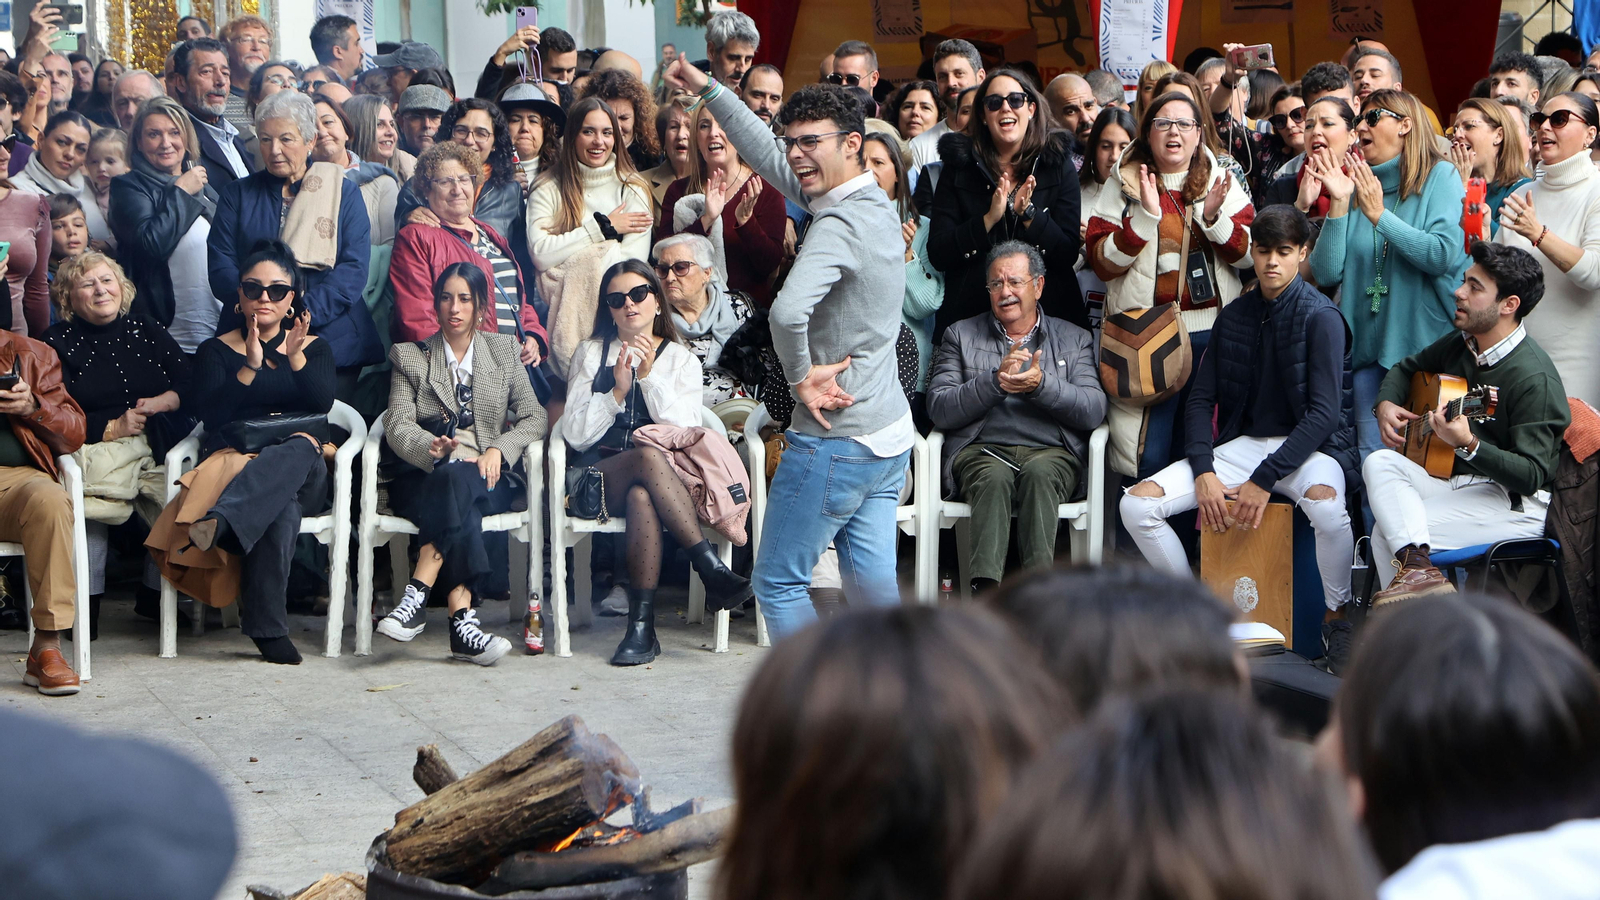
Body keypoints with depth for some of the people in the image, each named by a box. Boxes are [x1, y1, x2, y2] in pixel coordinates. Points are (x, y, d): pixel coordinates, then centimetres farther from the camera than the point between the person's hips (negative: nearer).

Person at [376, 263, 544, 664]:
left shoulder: (505, 352, 18)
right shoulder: (410, 356, 15)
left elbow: (533, 418, 10)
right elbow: (397, 424, 0)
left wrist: (498, 450, -10)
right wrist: (433, 448, -22)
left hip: (487, 478, 0)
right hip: (424, 477, 0)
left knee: (459, 480, -37)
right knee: (452, 480, -37)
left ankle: (416, 597, -47)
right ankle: (462, 620, -50)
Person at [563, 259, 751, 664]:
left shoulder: (681, 360, 14)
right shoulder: (591, 353, 15)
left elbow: (684, 432, -2)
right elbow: (576, 435, 4)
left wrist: (649, 376, -9)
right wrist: (617, 391, -9)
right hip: (597, 477, 0)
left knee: (642, 497, -39)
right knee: (649, 457, -37)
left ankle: (642, 627, -38)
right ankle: (711, 568, -38)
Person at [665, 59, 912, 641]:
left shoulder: (839, 224, -21)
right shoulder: (873, 202, 8)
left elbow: (787, 311, -37)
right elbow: (770, 160, 20)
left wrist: (801, 375, -19)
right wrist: (708, 91, 23)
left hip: (836, 440, -9)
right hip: (888, 436, 9)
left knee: (779, 583, 3)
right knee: (872, 587, 10)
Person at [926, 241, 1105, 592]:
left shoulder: (1074, 339, 19)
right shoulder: (961, 335, 18)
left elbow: (1094, 411, 3)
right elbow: (939, 410, 4)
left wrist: (1042, 385, -13)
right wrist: (995, 381, -10)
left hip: (1052, 453, 1)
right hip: (982, 449, 0)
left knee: (1039, 472, -36)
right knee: (994, 477, -36)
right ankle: (985, 588, -51)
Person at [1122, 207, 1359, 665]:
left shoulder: (1320, 317, -9)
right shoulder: (1233, 316, 8)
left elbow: (1325, 413, -16)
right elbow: (1201, 400, 8)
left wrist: (1264, 480, -22)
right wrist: (1203, 472, -10)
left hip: (1308, 445, -5)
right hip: (1242, 442, 5)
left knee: (1326, 505, -41)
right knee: (1137, 503, -14)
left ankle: (1337, 617, -13)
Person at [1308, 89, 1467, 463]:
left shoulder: (1440, 177, -1)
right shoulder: (1355, 186, 11)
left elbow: (1445, 256, -17)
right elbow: (1326, 274, 2)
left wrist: (1379, 215, -15)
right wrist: (1338, 204, -7)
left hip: (1427, 345, -4)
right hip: (1369, 348, 4)